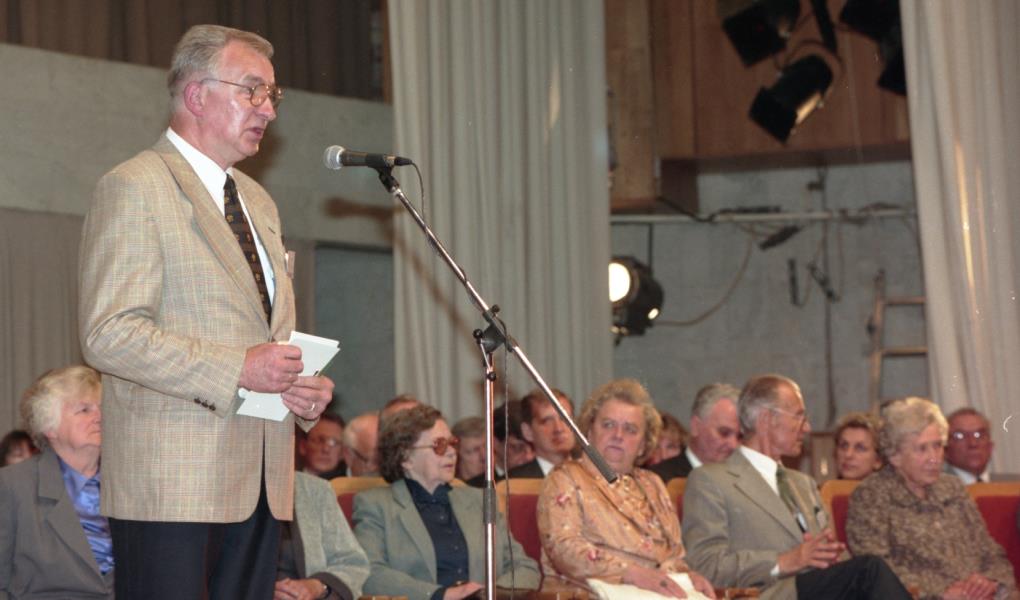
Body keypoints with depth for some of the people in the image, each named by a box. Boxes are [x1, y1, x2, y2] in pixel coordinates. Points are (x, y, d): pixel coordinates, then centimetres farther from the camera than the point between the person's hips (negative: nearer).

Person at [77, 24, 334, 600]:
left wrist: (308, 389, 6)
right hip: (172, 485, -8)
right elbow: (110, 334, -15)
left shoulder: (258, 201, 23)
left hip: (261, 484, 8)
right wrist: (238, 369, -20)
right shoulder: (135, 188, -5)